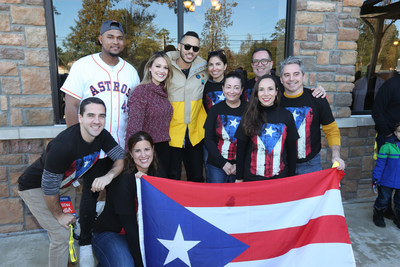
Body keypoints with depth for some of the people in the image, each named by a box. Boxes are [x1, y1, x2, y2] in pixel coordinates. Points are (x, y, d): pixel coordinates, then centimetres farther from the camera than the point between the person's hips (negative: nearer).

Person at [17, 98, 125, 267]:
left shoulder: (102, 135, -18)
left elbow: (121, 158, -12)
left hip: (65, 185, 7)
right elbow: (49, 188, -28)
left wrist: (108, 176, -34)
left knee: (72, 225, 12)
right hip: (35, 187, -6)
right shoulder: (63, 146, -37)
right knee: (61, 234, -10)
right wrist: (59, 214, -12)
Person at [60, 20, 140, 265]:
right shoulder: (83, 66, -3)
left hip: (122, 147, 3)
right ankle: (85, 244, 26)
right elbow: (71, 107, -5)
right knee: (90, 195, 8)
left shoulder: (131, 71, 8)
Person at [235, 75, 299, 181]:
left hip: (280, 177, 1)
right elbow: (240, 149, -1)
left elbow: (292, 150, 4)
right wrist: (239, 178, -1)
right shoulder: (249, 116, -4)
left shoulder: (286, 116, -1)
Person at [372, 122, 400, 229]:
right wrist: (376, 179, -8)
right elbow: (380, 164, -8)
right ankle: (378, 217, 31)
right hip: (387, 181, -3)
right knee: (383, 200, 9)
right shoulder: (387, 147, -11)